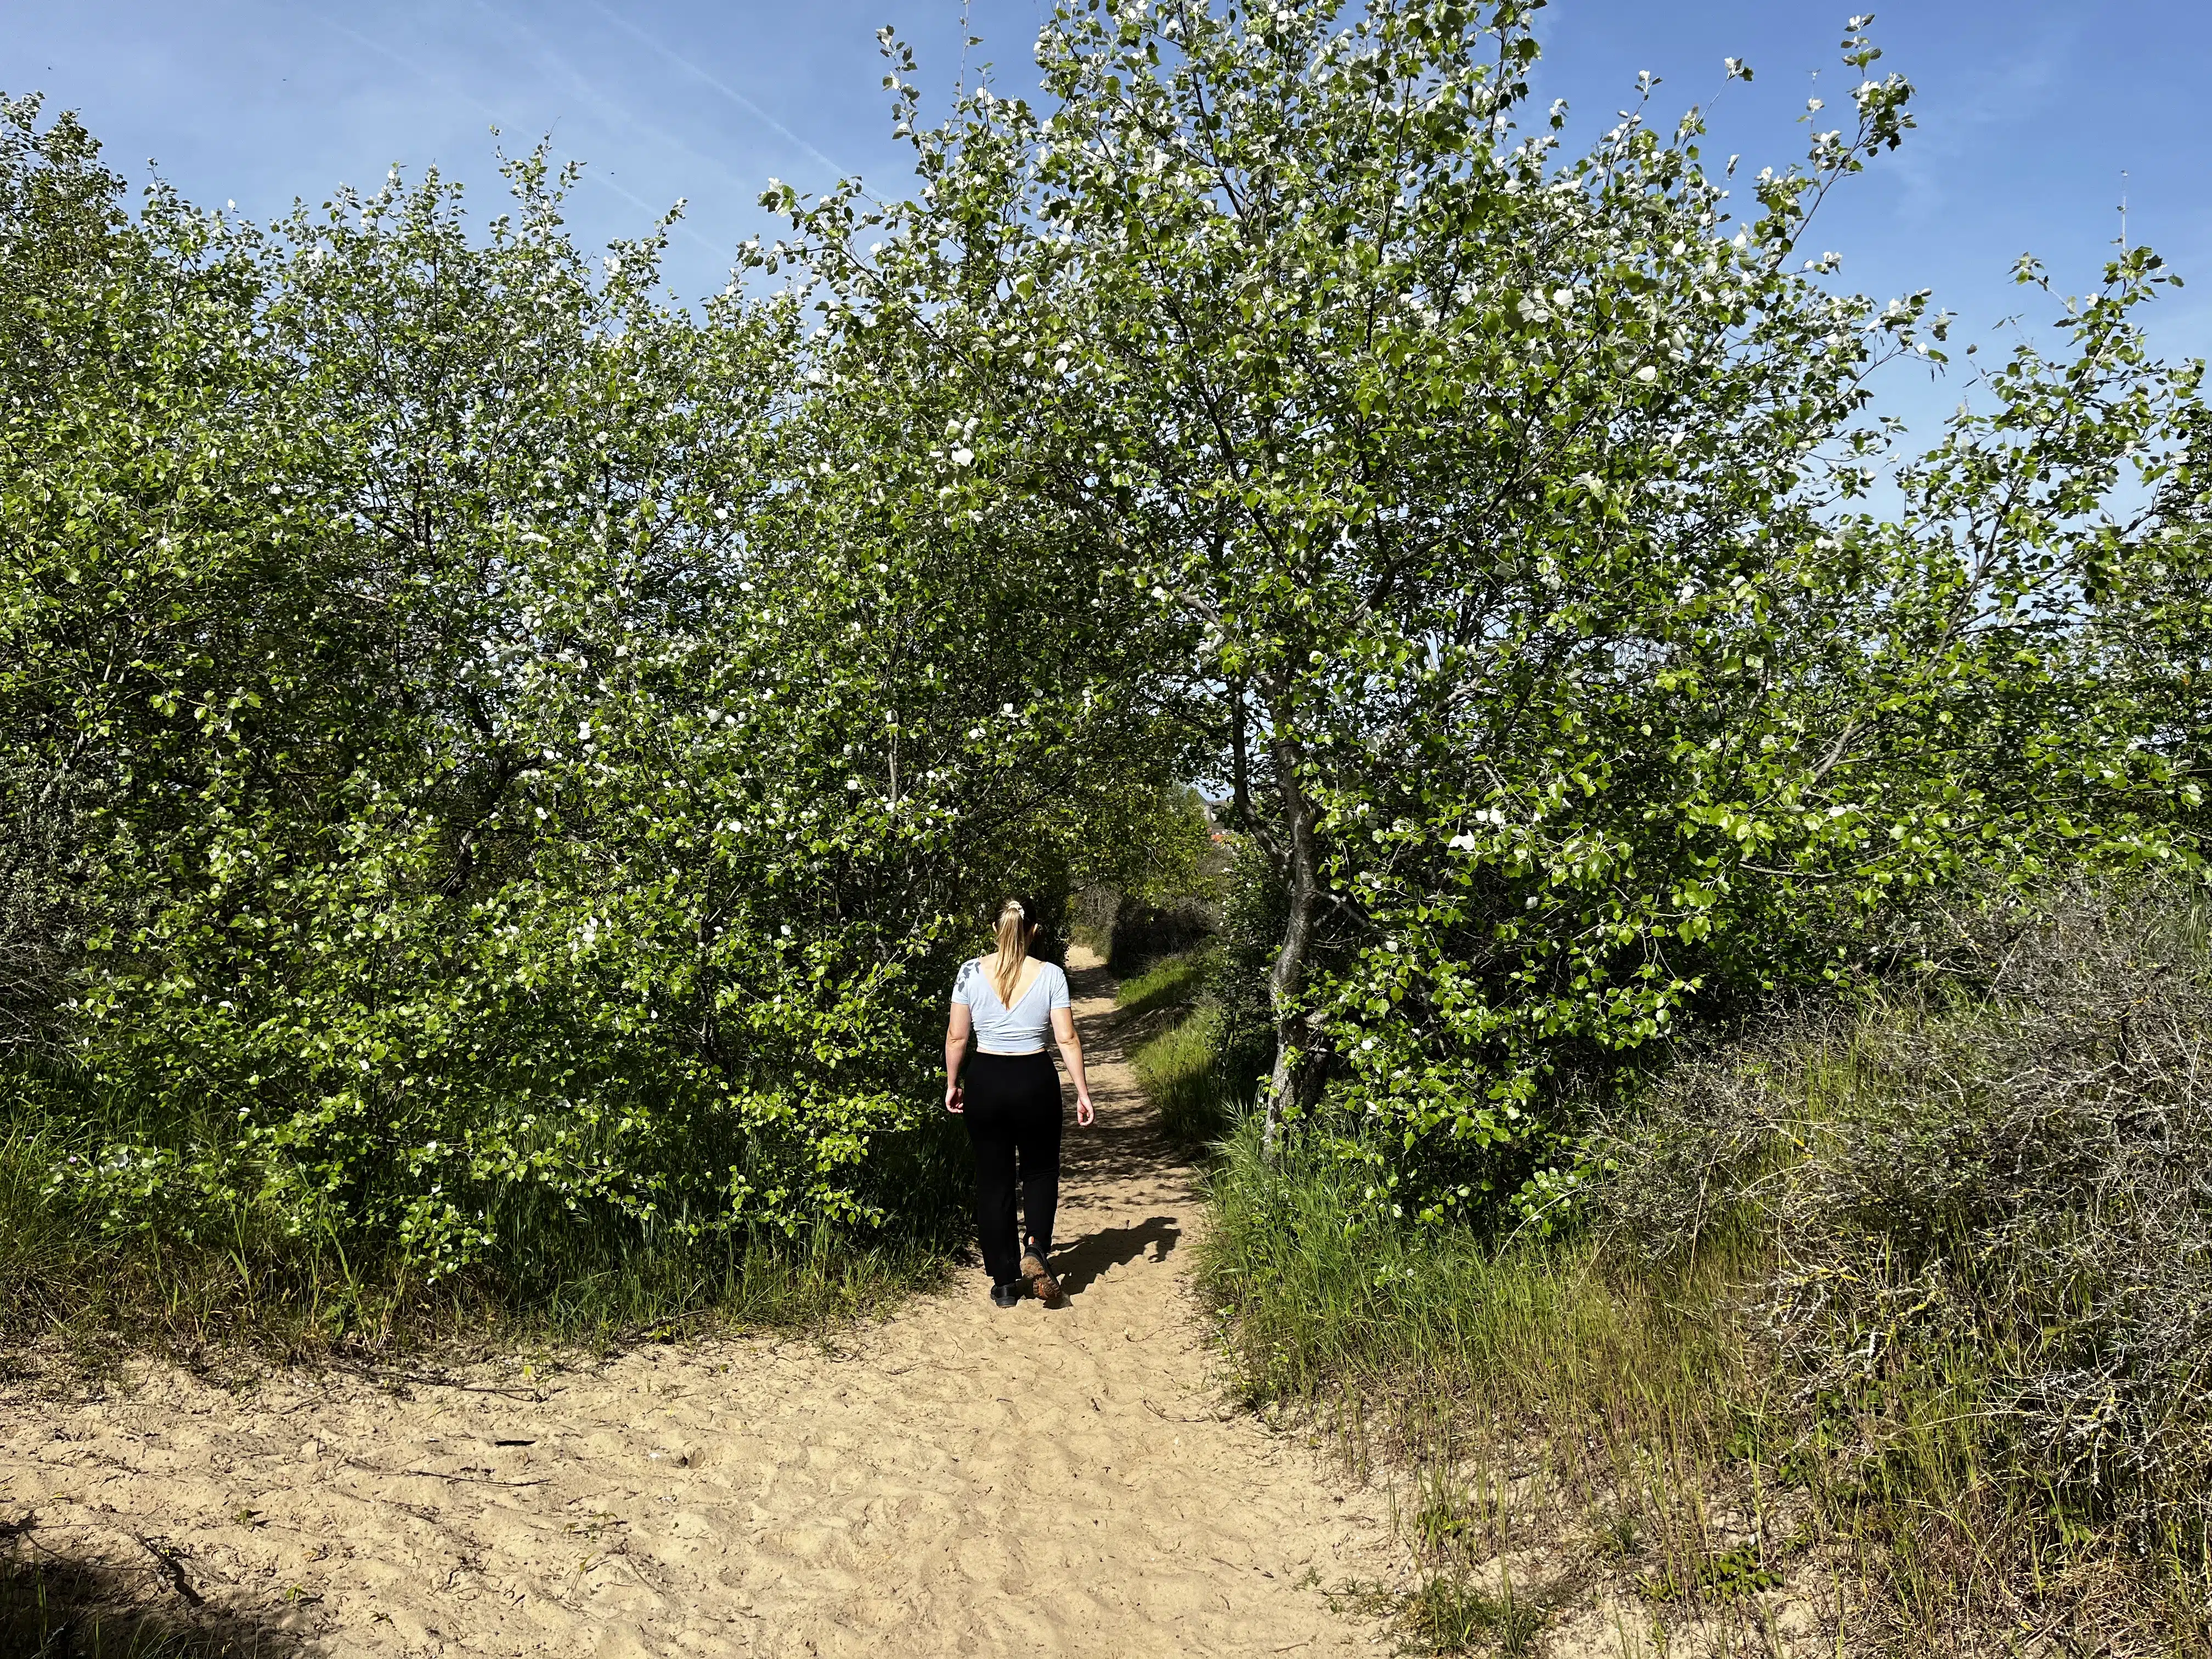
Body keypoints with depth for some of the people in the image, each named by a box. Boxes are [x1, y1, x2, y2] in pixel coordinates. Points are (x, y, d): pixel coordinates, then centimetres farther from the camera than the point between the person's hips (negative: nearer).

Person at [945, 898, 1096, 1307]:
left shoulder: (971, 972, -4)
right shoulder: (1050, 975, -7)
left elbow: (956, 1036, -1)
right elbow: (1067, 1038, -7)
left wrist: (952, 1083, 12)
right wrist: (1083, 1092, 0)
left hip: (985, 1080, 1)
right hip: (1035, 1079, -1)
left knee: (993, 1180, 11)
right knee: (1040, 1170, 20)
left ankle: (1005, 1282, 16)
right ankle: (1037, 1247, -3)